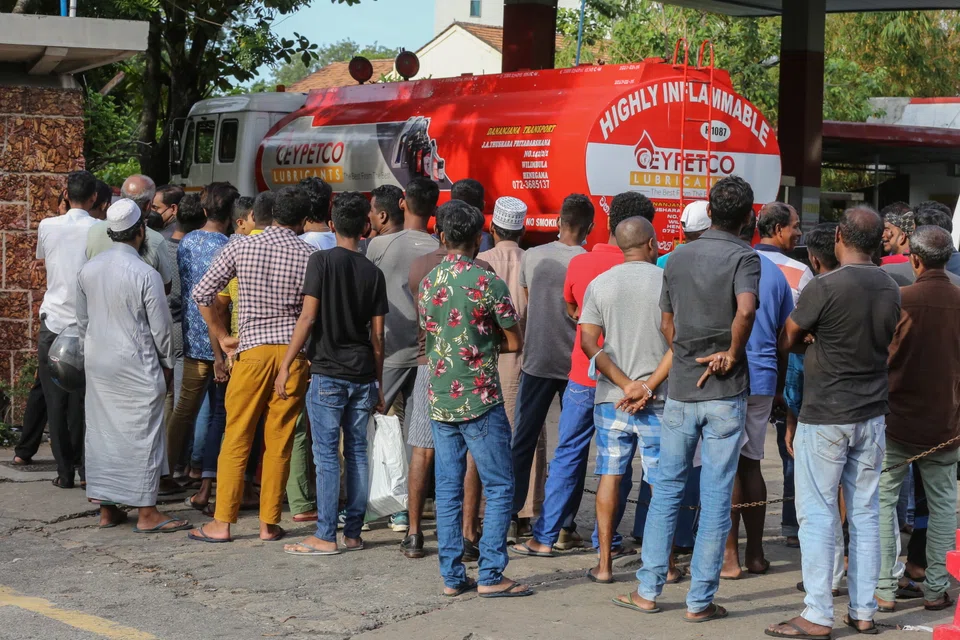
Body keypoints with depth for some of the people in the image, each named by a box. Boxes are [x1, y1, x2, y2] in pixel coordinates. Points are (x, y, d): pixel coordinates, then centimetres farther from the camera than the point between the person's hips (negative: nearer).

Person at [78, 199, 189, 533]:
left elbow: (82, 320, 13)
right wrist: (167, 364, 5)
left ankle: (107, 509, 17)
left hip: (97, 364, 6)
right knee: (142, 434, 0)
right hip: (136, 366, -6)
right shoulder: (145, 274, -15)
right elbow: (161, 327, -9)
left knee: (101, 430, 11)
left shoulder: (88, 270, 3)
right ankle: (146, 513, 2)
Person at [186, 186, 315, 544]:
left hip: (252, 350, -1)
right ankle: (269, 524, 10)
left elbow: (202, 294, 1)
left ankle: (222, 523, 7)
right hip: (294, 351, 1)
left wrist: (222, 337, 11)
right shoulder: (311, 256, -1)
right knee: (279, 442, 6)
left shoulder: (241, 248, 1)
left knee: (236, 439, 5)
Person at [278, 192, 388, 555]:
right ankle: (353, 532, 13)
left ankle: (326, 536, -2)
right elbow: (377, 336, 7)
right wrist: (378, 384, 15)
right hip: (362, 375, 4)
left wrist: (286, 365, -7)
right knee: (357, 453, 9)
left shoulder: (322, 261, -5)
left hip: (328, 372, -4)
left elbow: (308, 316, -11)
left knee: (327, 455, -2)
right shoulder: (373, 273, 6)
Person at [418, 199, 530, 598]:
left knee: (448, 489, 9)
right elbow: (514, 343, -5)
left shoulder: (427, 283, 6)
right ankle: (491, 575, 0)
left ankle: (452, 576, 11)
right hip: (479, 400, -6)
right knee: (499, 487, 2)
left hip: (440, 399, 6)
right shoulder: (487, 283, -12)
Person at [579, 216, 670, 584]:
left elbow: (589, 343, -4)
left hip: (611, 398, 2)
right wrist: (648, 387, -12)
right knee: (662, 482, 7)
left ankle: (604, 564, 10)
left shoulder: (599, 284, 3)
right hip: (658, 401, -2)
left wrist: (626, 384, -8)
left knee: (610, 477, 9)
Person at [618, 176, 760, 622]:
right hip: (725, 393, -4)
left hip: (680, 389, 4)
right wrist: (732, 355, -14)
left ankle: (648, 589, 15)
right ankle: (701, 599, 5)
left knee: (667, 486, 14)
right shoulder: (743, 257, -9)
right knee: (716, 495, 2)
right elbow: (746, 310, -27)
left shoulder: (679, 257, 8)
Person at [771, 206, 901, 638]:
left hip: (825, 417, -6)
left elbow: (785, 342, -6)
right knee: (866, 514, 11)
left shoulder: (824, 288, -16)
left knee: (817, 514, 0)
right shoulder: (891, 290, 3)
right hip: (873, 416, 6)